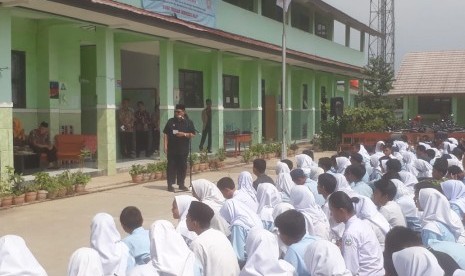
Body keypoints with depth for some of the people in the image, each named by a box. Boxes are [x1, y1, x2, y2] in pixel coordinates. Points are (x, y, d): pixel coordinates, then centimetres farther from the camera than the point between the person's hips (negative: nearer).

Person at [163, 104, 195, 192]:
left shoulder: (188, 122, 5)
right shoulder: (171, 121, 7)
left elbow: (193, 134, 1)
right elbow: (166, 134, 6)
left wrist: (184, 134, -15)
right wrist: (166, 146, -2)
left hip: (183, 149, 0)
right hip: (172, 149, 0)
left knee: (182, 167, 5)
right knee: (171, 166, 0)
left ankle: (181, 184, 15)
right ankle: (170, 184, 5)